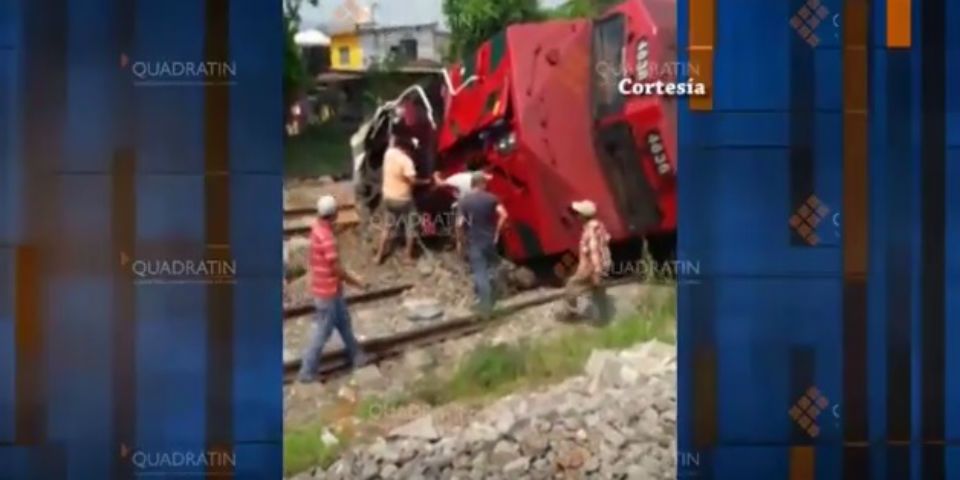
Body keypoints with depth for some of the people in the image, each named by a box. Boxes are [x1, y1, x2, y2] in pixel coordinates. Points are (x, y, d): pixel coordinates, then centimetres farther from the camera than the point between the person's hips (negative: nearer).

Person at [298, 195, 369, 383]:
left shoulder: (318, 229, 0)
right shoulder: (326, 238, -30)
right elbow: (337, 269, -24)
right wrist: (356, 281, -10)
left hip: (331, 290, 10)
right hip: (327, 292, -10)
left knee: (344, 322, 24)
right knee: (323, 332, 3)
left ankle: (355, 356, 40)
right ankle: (307, 371, 12)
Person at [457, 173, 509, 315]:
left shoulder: (464, 200, -6)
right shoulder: (491, 198, -3)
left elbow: (460, 223, -13)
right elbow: (503, 214, -13)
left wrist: (460, 239, 2)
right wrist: (497, 232, -2)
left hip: (474, 241, -2)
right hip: (490, 239, 2)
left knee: (479, 272, -1)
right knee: (490, 269, 19)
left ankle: (485, 303, -3)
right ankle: (490, 300, 21)